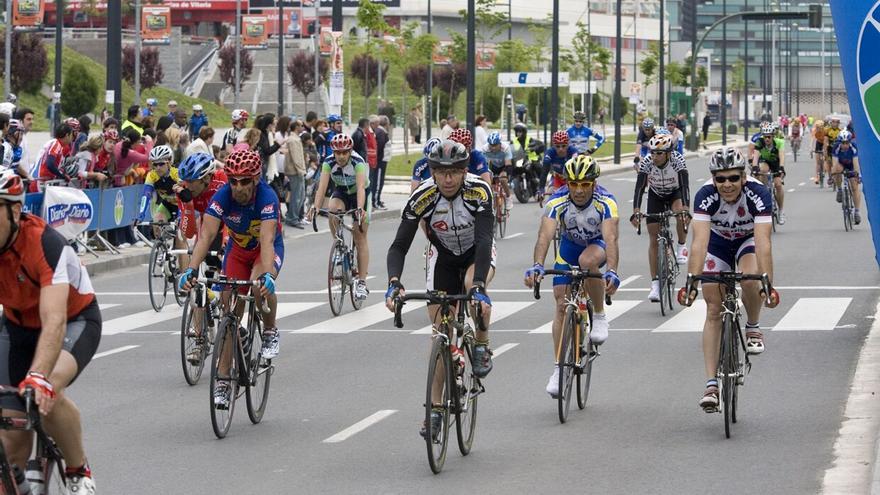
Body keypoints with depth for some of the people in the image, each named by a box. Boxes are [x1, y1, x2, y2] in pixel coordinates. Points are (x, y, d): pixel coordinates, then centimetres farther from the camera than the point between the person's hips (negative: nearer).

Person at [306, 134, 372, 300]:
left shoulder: (358, 162, -31)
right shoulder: (329, 163, -22)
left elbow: (361, 187, -43)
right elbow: (322, 186, -32)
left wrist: (360, 209, -59)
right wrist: (315, 207, -48)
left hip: (360, 194, -3)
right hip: (341, 192, 3)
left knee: (360, 238, -6)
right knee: (332, 209, -33)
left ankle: (362, 282, -4)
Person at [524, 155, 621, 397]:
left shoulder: (606, 202, -32)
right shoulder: (557, 202, -28)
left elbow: (610, 238, -44)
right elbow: (545, 235, -40)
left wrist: (612, 272, -61)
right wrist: (537, 266, -59)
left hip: (597, 246, -2)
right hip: (569, 246, 2)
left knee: (587, 260, -37)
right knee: (561, 305, -6)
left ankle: (600, 316, -15)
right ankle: (559, 369, 3)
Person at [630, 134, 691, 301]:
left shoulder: (678, 160, -31)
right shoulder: (646, 163, -27)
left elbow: (685, 186, -38)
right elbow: (639, 188, -32)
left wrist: (686, 209, -53)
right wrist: (636, 212, -46)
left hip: (675, 193, -1)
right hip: (655, 195, 1)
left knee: (681, 214, -36)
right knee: (654, 238, -6)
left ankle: (682, 247, -9)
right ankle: (655, 284, -4)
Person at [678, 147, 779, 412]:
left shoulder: (758, 193, -34)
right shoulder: (706, 196, -32)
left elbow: (762, 241, -41)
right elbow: (700, 241, -41)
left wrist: (767, 282, -51)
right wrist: (691, 281, -52)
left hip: (748, 240, -1)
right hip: (718, 243, 1)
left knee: (749, 280, -33)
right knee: (714, 311, -7)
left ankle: (753, 328, -2)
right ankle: (711, 384, -5)